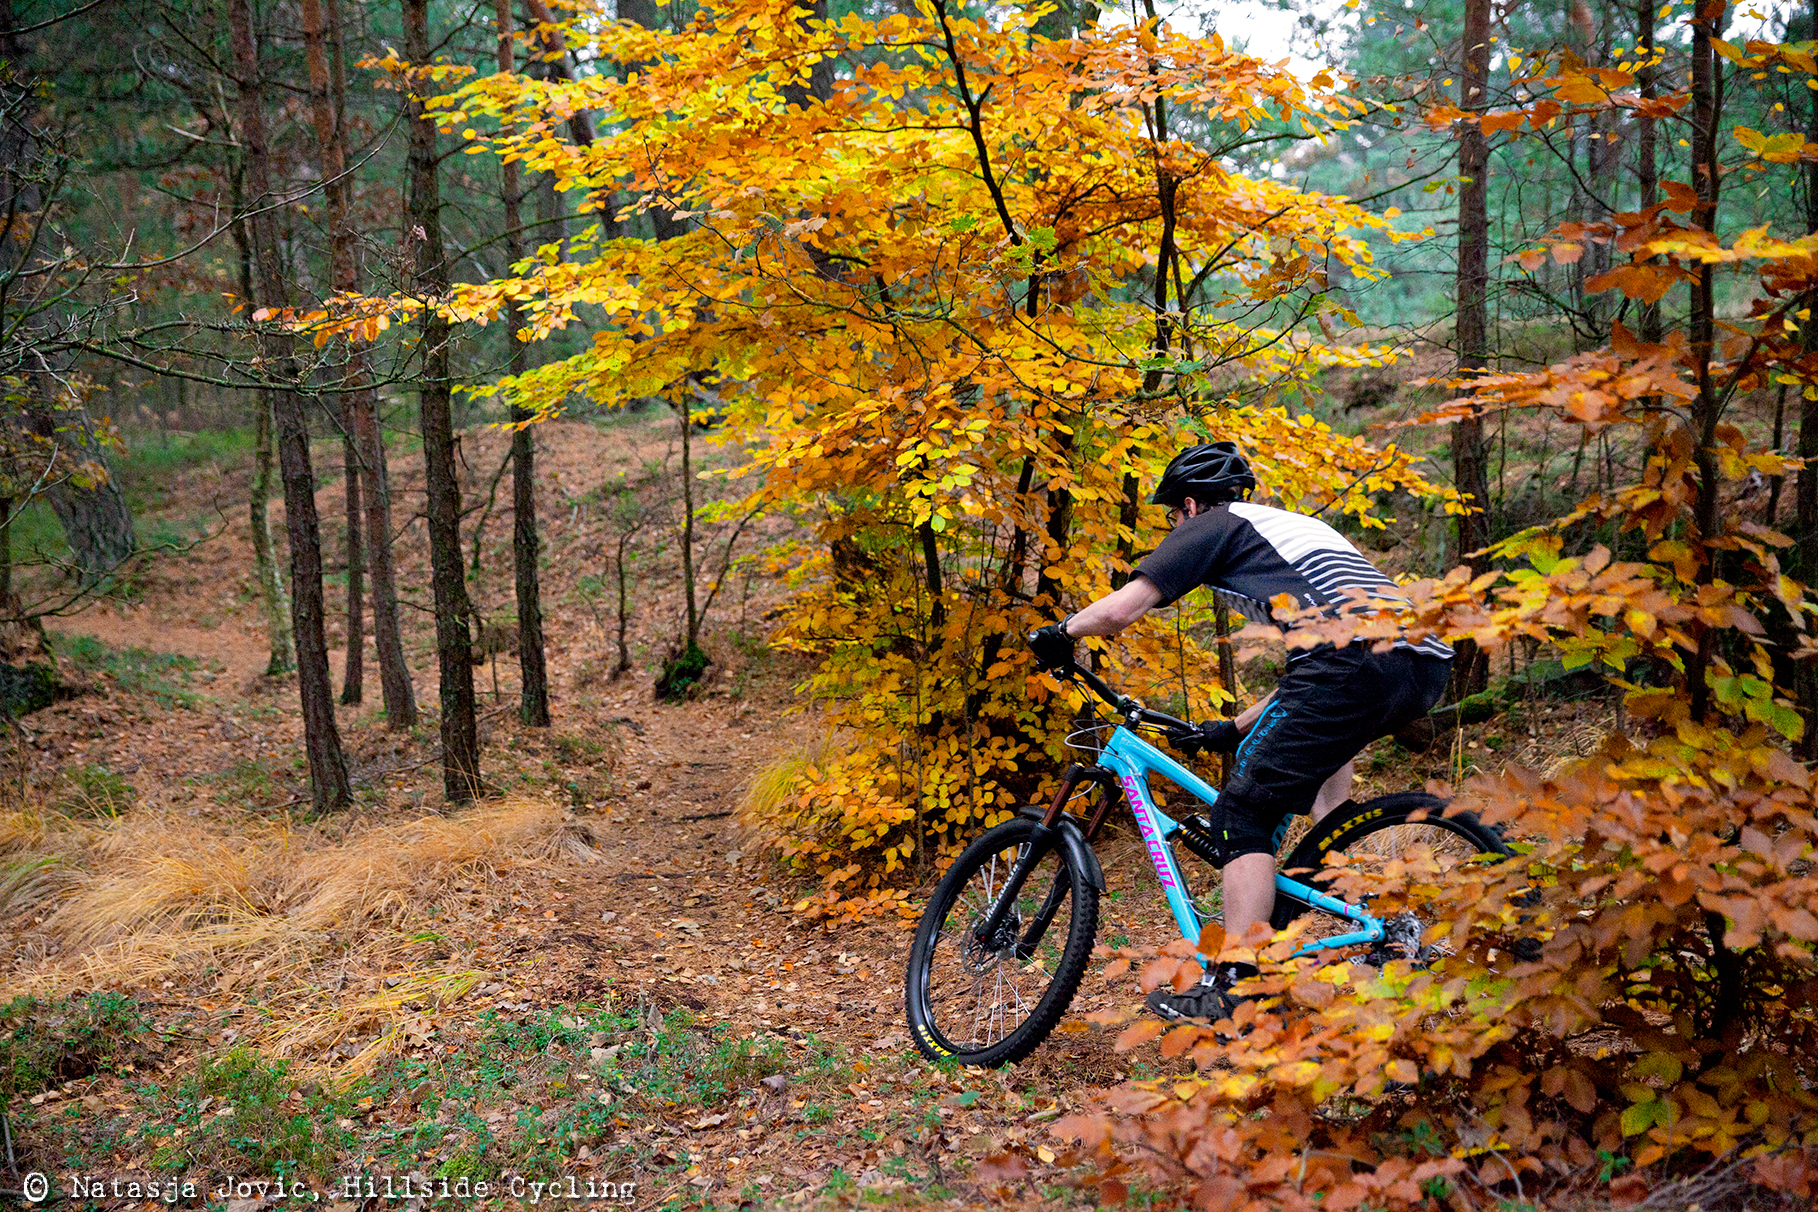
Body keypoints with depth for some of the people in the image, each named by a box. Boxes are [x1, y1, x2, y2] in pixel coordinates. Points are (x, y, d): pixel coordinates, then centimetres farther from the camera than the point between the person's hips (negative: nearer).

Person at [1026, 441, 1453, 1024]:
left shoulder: (1213, 525, 14)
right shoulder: (1294, 525, 37)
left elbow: (1120, 609, 5)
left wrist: (1058, 634, 24)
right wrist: (1236, 728, 44)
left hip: (1356, 663, -9)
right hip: (1427, 669, 9)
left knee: (1242, 813, -1)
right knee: (1325, 746, 36)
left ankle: (1231, 987, -6)